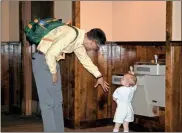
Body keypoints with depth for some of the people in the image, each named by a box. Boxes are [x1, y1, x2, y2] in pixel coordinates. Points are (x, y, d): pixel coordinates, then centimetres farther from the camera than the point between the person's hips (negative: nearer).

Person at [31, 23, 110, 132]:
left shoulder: (80, 43, 5)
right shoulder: (72, 34, -25)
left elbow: (85, 59, 22)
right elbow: (50, 54, -27)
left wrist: (99, 76, 25)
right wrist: (54, 73, -14)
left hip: (52, 61, 9)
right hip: (42, 60, -9)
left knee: (57, 101, 11)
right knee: (48, 101, -8)